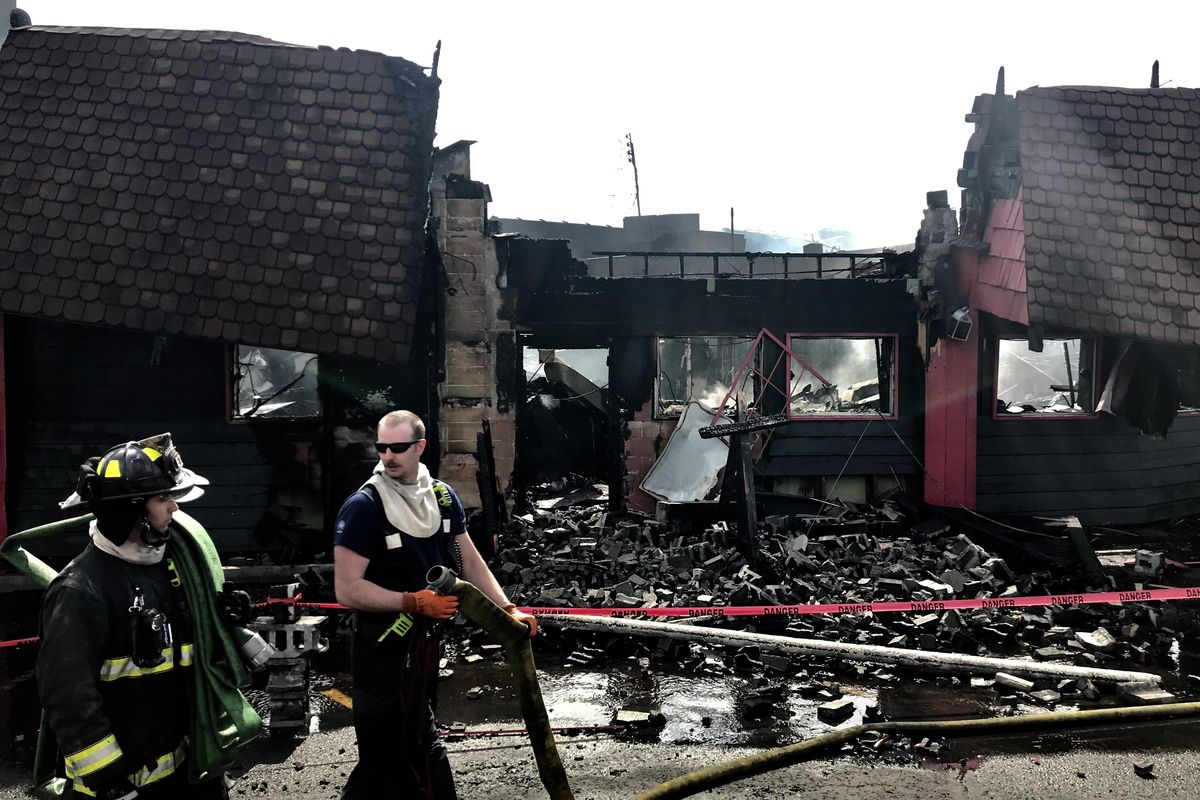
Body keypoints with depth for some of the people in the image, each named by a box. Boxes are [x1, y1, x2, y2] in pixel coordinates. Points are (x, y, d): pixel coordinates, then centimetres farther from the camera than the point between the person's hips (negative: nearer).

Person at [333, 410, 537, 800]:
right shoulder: (363, 507, -19)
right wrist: (414, 602, -27)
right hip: (383, 648, -7)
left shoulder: (442, 496, 1)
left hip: (426, 640, 7)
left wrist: (508, 610, -2)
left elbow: (470, 562, 7)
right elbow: (348, 589, -22)